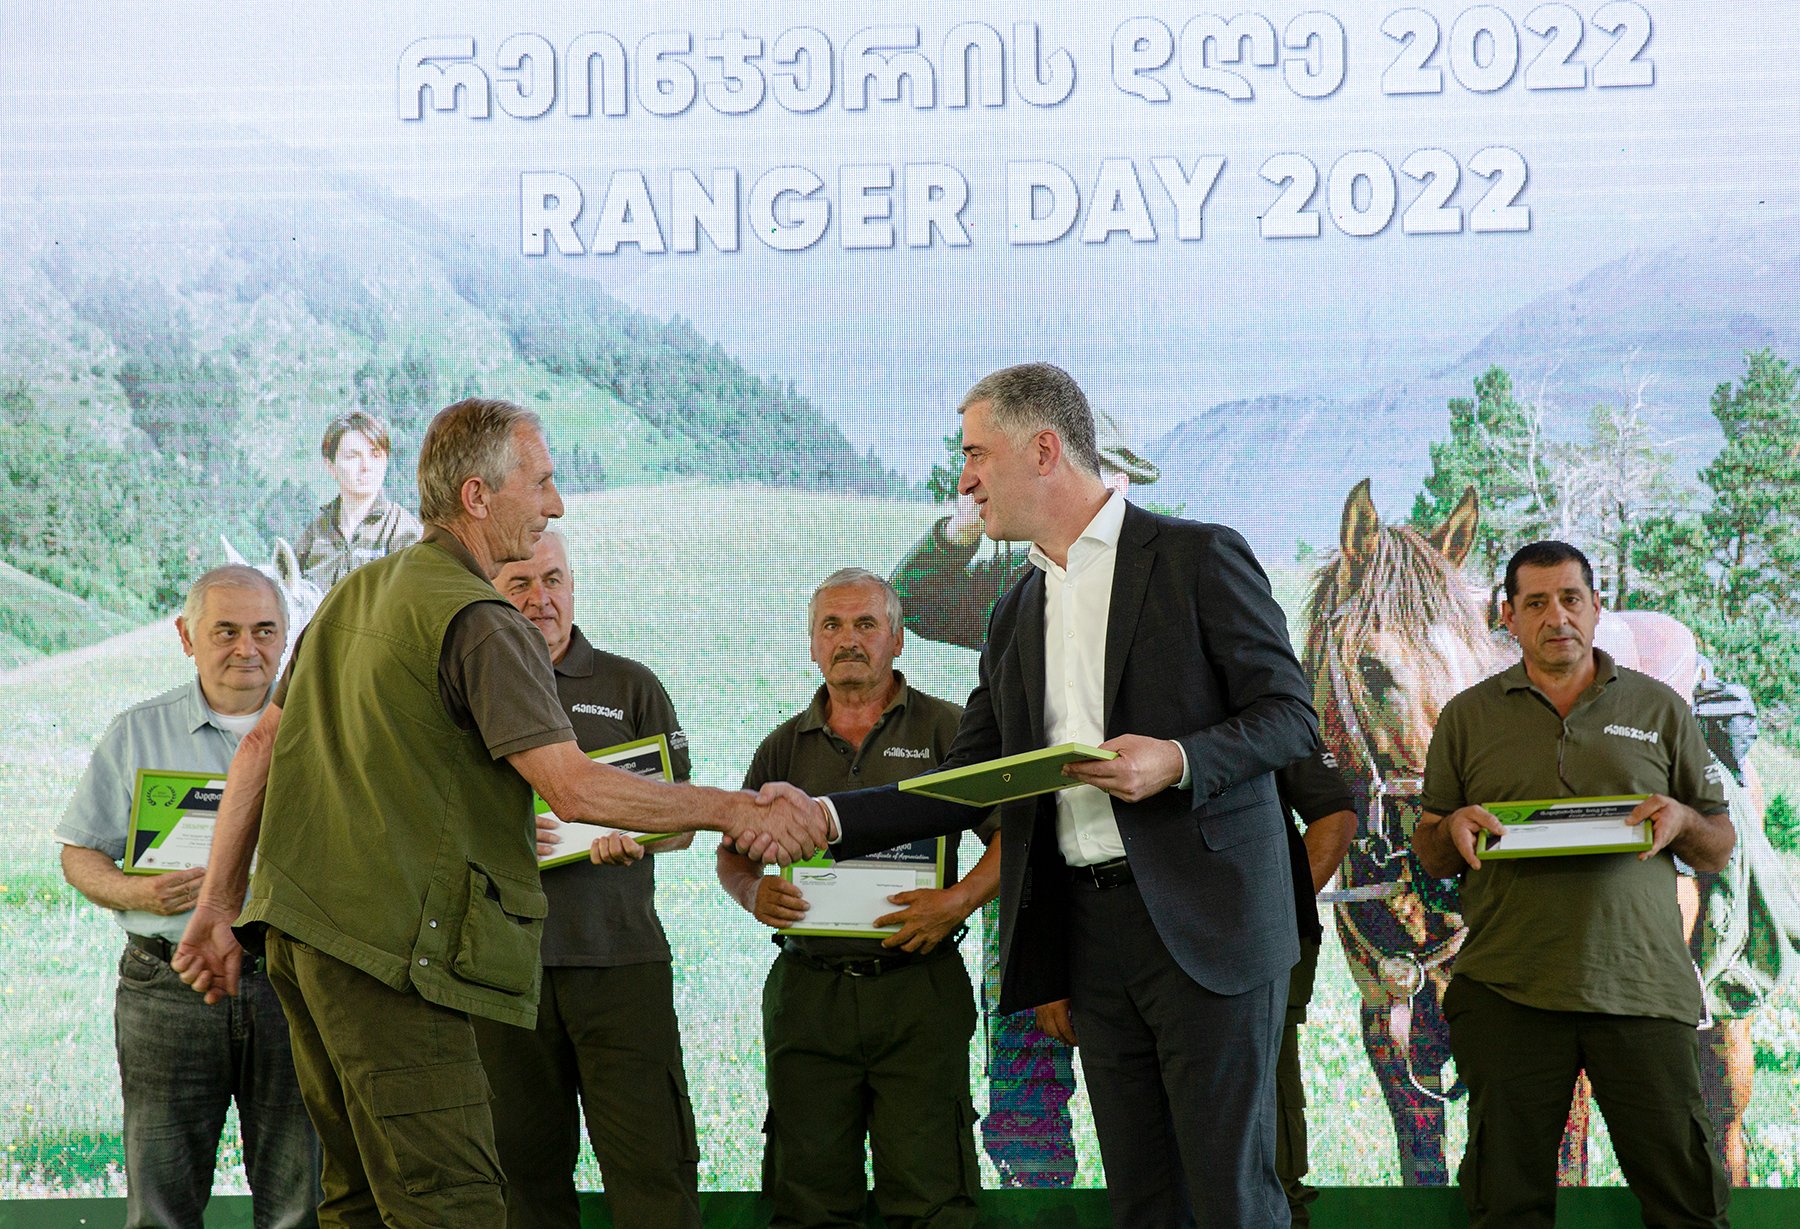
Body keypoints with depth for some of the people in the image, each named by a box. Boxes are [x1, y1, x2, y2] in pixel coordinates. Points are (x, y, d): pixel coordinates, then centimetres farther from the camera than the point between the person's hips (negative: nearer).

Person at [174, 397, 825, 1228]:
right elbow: (574, 788, -20)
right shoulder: (480, 622, -12)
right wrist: (735, 811, -12)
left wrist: (218, 906, 20)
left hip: (302, 932, 10)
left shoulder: (356, 593, 17)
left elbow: (262, 744, 18)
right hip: (390, 945, -10)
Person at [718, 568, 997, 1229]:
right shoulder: (783, 747, 15)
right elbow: (732, 853, 21)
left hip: (918, 988, -3)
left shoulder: (946, 729, 5)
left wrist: (959, 900, -15)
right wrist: (754, 891, -1)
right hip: (806, 993, 3)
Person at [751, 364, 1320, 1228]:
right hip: (1088, 927, 6)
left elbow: (1291, 715, -5)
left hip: (1202, 920, -6)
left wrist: (1178, 761, -22)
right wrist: (825, 817, 7)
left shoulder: (1197, 557, -3)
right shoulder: (1018, 614, 17)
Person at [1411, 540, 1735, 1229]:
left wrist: (1681, 821, -7)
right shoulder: (1468, 717, 14)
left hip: (1642, 984, 0)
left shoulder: (1660, 709, 13)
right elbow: (1430, 859, 16)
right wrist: (1453, 829, -7)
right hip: (1507, 991, 1)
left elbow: (1718, 851, 15)